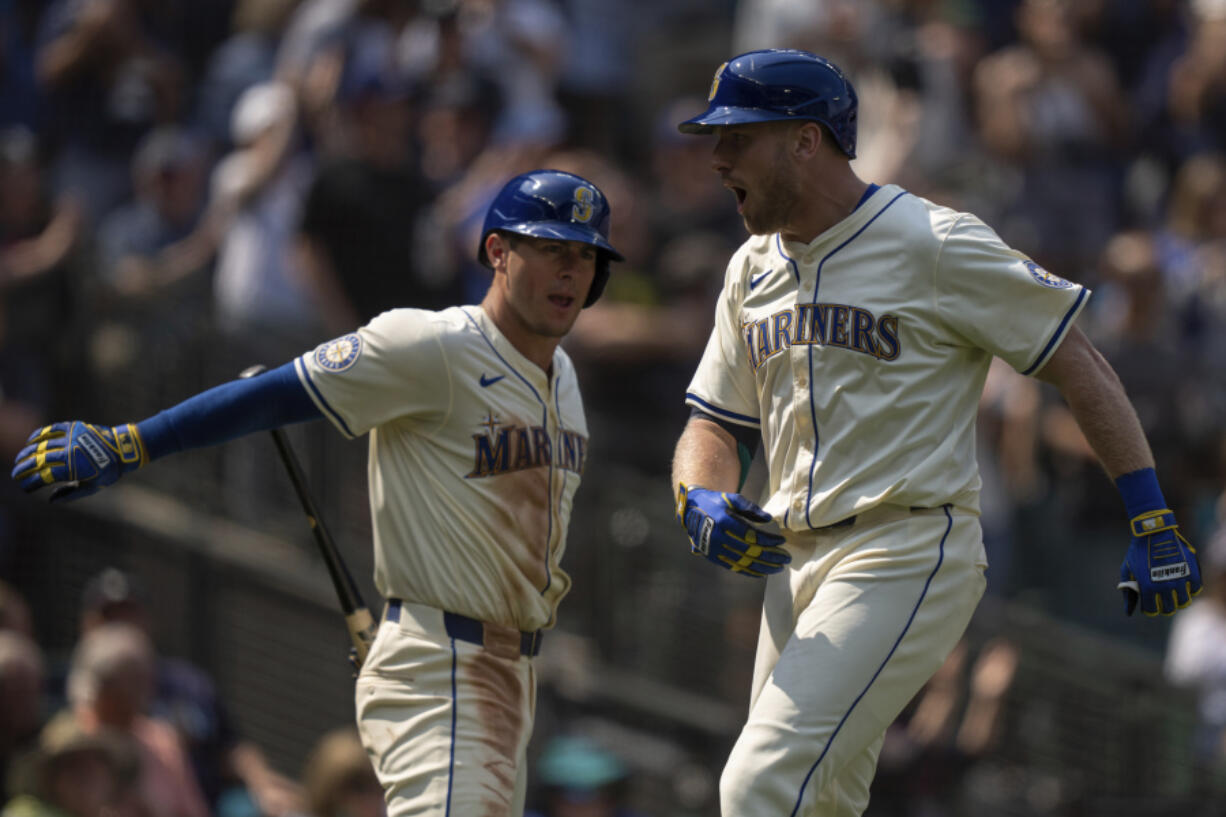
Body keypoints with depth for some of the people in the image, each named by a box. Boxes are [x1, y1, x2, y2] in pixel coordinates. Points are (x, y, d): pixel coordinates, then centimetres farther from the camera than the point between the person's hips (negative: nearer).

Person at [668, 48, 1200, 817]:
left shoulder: (936, 246, -9)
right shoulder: (753, 270, 14)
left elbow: (1080, 365, -6)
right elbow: (715, 427, 19)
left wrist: (1154, 523, -11)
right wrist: (702, 501, -6)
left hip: (909, 559, -8)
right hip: (795, 567, 8)